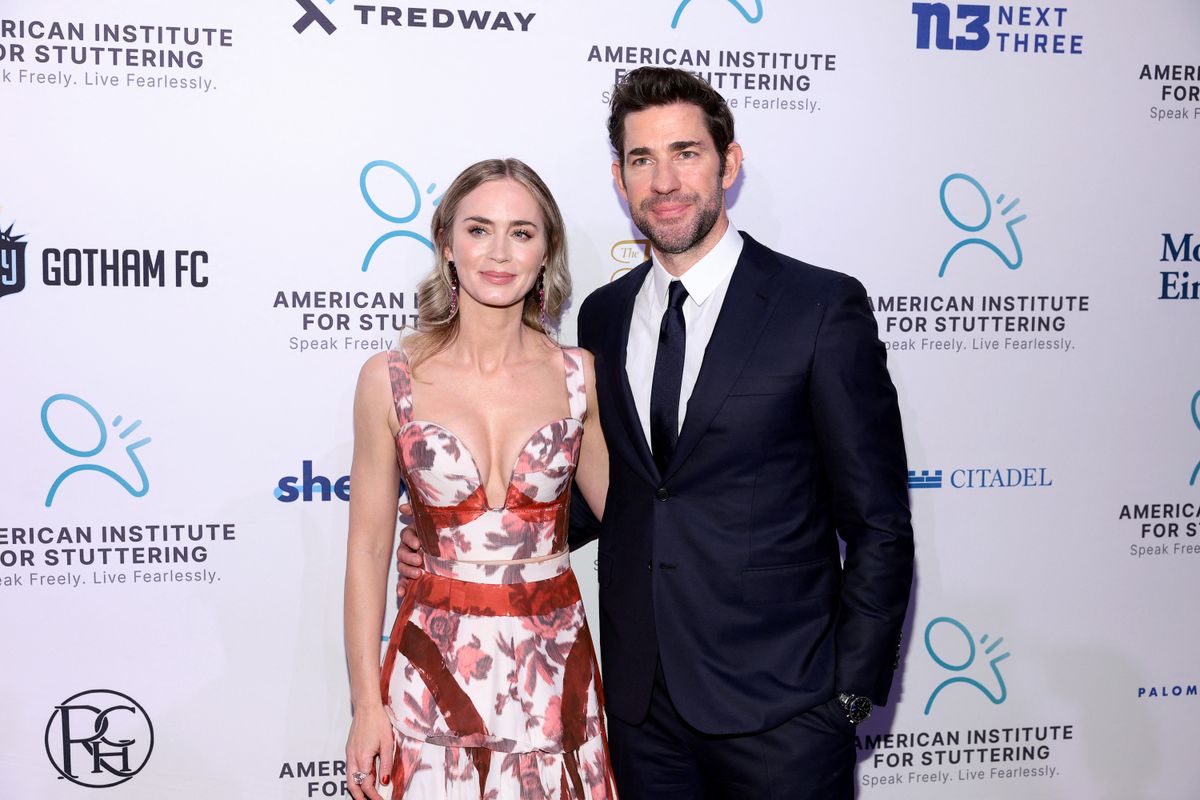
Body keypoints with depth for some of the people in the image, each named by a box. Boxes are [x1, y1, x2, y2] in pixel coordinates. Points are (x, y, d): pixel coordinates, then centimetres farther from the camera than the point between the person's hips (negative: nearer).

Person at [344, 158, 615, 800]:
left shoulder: (578, 376, 0)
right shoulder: (391, 380, -4)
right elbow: (368, 549, -1)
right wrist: (366, 704, -3)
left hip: (554, 666, 2)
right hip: (436, 672, -1)